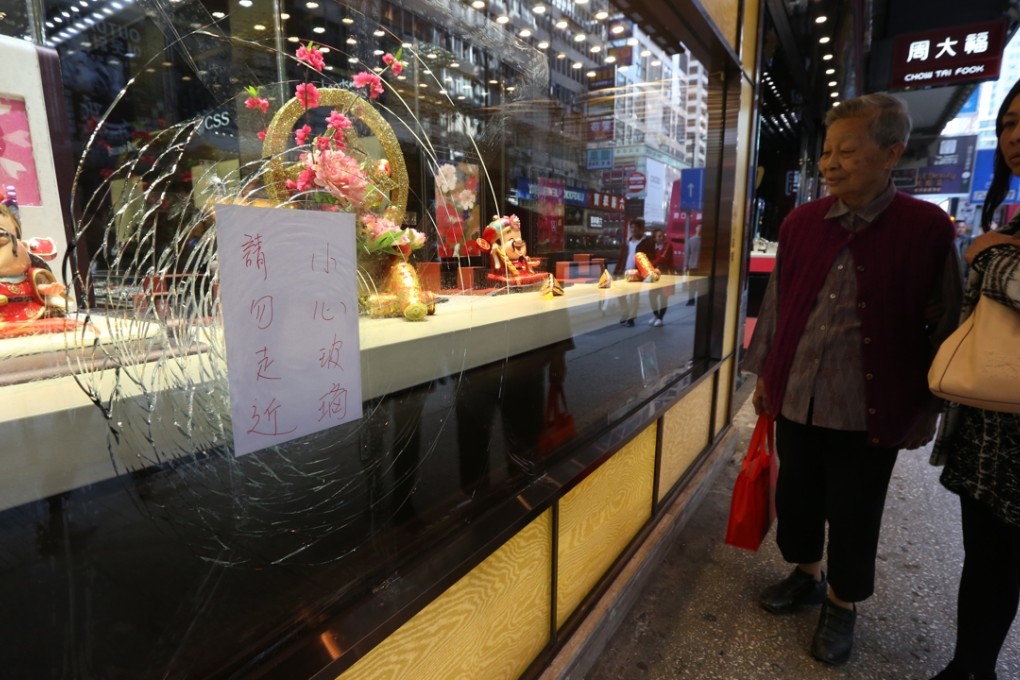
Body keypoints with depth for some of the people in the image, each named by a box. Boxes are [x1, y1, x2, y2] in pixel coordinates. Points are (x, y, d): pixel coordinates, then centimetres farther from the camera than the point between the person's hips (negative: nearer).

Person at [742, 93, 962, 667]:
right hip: (797, 397, 4)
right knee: (797, 496, 17)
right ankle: (807, 576, 43)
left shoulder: (928, 227, -8)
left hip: (870, 409, -3)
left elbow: (942, 324, -3)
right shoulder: (802, 221, 2)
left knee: (853, 516, 12)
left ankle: (842, 605, 37)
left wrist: (924, 408, -2)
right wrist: (765, 373, 9)